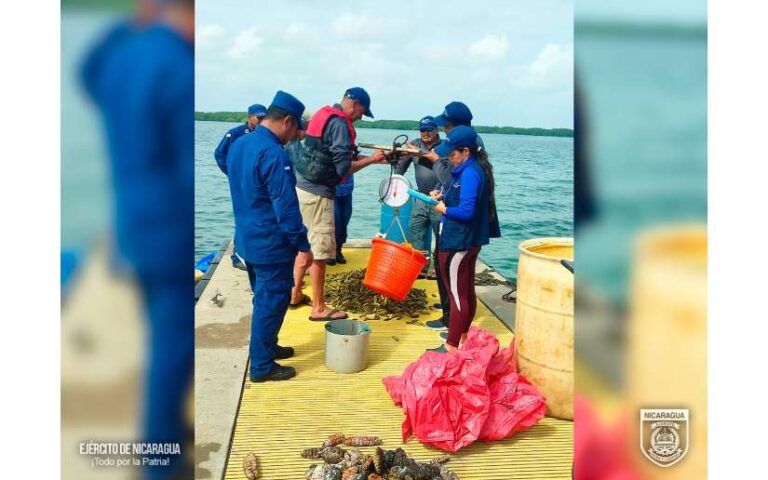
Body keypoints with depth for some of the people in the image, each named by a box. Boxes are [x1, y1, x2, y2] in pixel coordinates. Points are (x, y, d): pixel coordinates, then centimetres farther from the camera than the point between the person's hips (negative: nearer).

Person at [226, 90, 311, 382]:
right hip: (272, 244, -9)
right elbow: (286, 207, -23)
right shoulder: (274, 154, -22)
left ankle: (267, 347, 35)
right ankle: (262, 366, 11)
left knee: (263, 298, 21)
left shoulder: (238, 145, 7)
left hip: (248, 239, 9)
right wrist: (303, 245, -18)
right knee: (272, 302, 2)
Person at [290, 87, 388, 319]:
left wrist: (375, 158, 12)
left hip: (303, 186, 10)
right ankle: (318, 308, 7)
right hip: (318, 193, -10)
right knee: (320, 251, -2)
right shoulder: (339, 123, -15)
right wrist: (371, 159, -6)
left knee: (306, 245, 20)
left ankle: (296, 294, 30)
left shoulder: (324, 115, 14)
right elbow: (344, 167, -19)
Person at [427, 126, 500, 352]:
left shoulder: (469, 174, -23)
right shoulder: (474, 168, 8)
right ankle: (462, 337, 32)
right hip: (470, 240, 10)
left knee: (457, 294, -2)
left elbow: (465, 211, -26)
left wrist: (443, 209, -11)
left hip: (458, 243, -10)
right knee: (467, 291, 18)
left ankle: (451, 346, 7)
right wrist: (443, 196, 4)